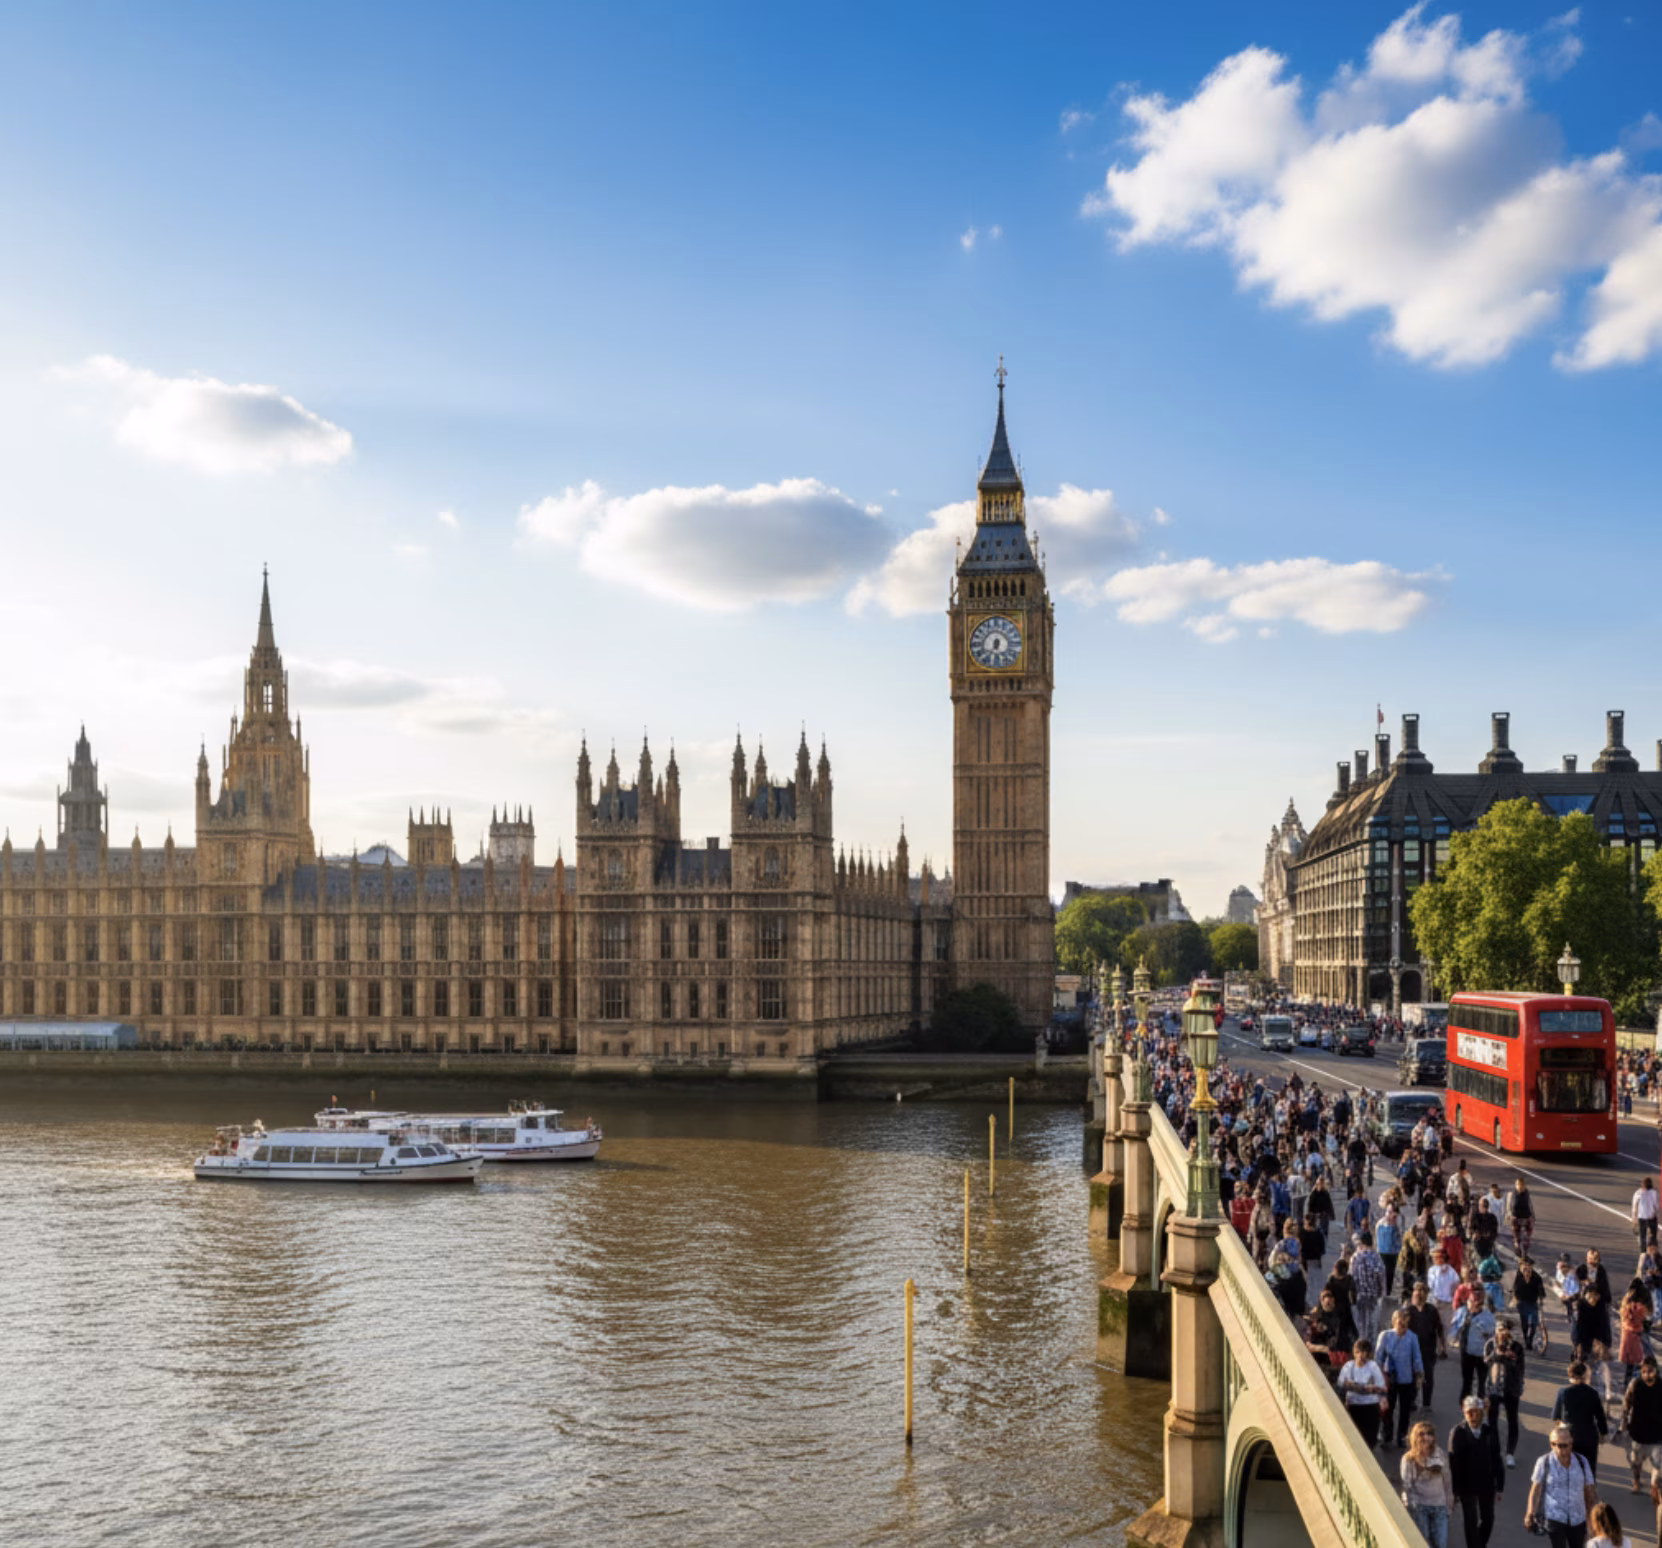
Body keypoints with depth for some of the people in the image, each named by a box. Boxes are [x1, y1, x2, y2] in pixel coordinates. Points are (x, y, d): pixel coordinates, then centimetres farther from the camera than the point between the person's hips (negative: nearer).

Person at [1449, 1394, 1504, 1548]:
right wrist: (1455, 1490, -9)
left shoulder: (1489, 1431, -7)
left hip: (1487, 1484, 3)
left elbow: (1496, 1459, -2)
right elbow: (1453, 1463, -10)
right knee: (1471, 1523, 5)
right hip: (1467, 1486, -3)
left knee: (1488, 1520, 15)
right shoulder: (1458, 1433, -12)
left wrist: (1499, 1485, -1)